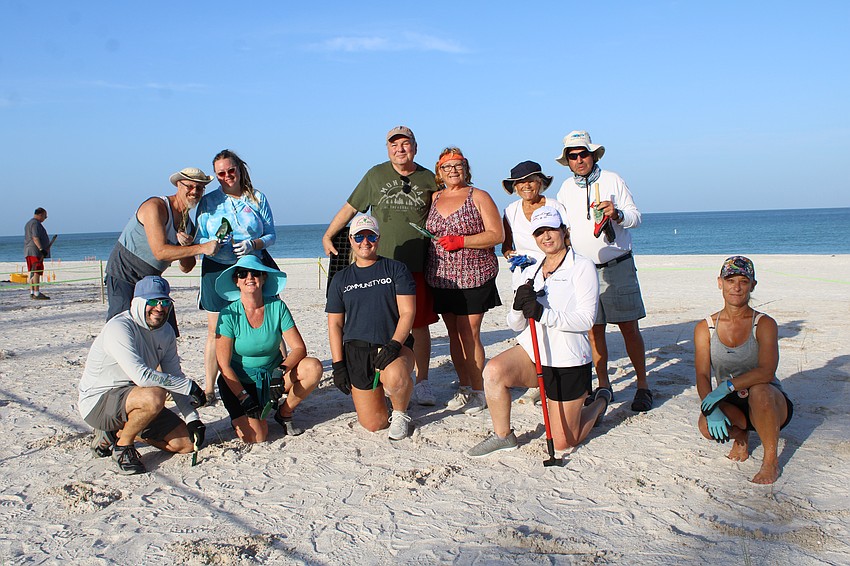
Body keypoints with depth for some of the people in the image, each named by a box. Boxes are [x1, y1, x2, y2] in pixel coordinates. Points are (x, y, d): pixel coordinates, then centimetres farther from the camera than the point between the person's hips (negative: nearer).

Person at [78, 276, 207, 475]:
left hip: (132, 398, 8)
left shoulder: (166, 331, 3)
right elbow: (141, 376, -34)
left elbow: (174, 376, 5)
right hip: (97, 401, -8)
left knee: (186, 443, 1)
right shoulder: (119, 327, -23)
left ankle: (116, 431, 15)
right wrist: (188, 385, -26)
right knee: (154, 396, -37)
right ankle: (123, 445, -8)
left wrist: (192, 418, -6)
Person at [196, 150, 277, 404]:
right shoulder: (208, 201, 7)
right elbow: (200, 238, 5)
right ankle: (209, 389, 7)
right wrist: (209, 246, -18)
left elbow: (271, 235, 6)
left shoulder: (257, 198, 7)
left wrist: (252, 244, -14)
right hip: (217, 269, 0)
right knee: (216, 331, 0)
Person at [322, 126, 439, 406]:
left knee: (420, 325, 4)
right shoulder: (375, 175, 8)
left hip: (417, 266, 0)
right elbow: (350, 208, 12)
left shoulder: (428, 179, 8)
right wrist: (327, 236, 9)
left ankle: (422, 381, 16)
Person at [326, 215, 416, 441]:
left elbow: (407, 312, -4)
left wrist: (393, 345, -19)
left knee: (395, 377, -38)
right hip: (356, 350, 2)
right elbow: (335, 323, 11)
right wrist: (338, 365, 2)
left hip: (395, 346, -2)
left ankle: (400, 414, -4)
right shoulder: (341, 279, 13)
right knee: (373, 424, -5)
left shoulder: (396, 269, 4)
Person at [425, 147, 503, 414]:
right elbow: (428, 235, 23)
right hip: (441, 279, 5)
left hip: (473, 276, -5)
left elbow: (497, 234, -7)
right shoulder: (434, 199, 14)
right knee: (454, 334, 9)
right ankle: (464, 388, 19)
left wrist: (461, 241, -16)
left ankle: (479, 391, 4)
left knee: (469, 334, -7)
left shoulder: (478, 197, -1)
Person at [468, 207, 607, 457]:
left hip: (567, 361, -4)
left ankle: (600, 402, 34)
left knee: (563, 442, 3)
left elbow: (586, 319, -15)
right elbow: (516, 325, 8)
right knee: (494, 371, -29)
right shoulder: (529, 273, 9)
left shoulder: (582, 267, -7)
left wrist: (543, 314, -26)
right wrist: (519, 307, -15)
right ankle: (503, 435, -6)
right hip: (531, 351, 4)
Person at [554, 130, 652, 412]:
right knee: (594, 329, 2)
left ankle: (643, 386, 7)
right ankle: (604, 386, 14)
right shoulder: (566, 188, 10)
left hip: (618, 267, -3)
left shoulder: (612, 180, 1)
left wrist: (616, 213, -20)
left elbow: (635, 217, 0)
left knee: (629, 327, -4)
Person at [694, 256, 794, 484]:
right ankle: (740, 436, 8)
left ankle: (771, 461, -15)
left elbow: (766, 371, -25)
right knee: (707, 425, -30)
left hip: (772, 405, -2)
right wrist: (711, 409, -27)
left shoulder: (764, 324, -10)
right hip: (730, 406, 2)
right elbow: (702, 376, -10)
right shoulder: (705, 328, -2)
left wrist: (727, 386, -35)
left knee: (759, 389, -37)